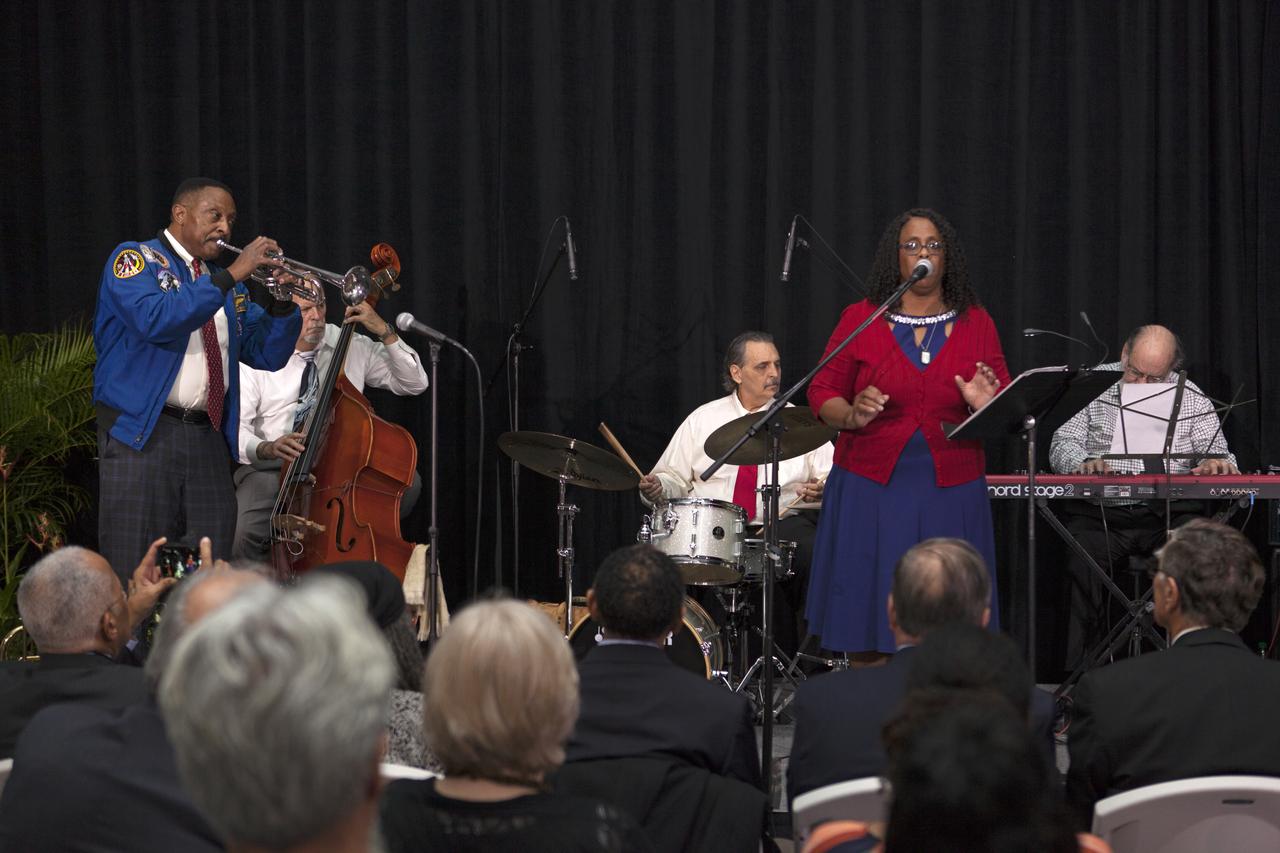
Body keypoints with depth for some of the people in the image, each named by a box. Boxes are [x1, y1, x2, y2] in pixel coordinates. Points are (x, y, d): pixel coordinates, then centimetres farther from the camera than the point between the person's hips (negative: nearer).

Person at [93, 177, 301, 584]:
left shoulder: (223, 284, 20)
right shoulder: (134, 260, 0)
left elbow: (267, 355, 16)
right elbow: (155, 320, -21)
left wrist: (283, 301, -2)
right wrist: (232, 275, -19)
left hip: (209, 440, 6)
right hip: (143, 434, -6)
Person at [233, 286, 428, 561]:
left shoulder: (352, 345, 8)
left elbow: (414, 383, 7)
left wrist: (385, 332, -6)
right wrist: (266, 448, -28)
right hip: (272, 467, -3)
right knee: (247, 534, -33)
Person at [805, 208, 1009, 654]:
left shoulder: (976, 324, 7)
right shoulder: (859, 319, 4)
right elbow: (822, 392, 5)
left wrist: (986, 405, -16)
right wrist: (852, 415, -17)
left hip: (951, 495, 1)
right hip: (872, 491, -1)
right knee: (868, 618, -2)